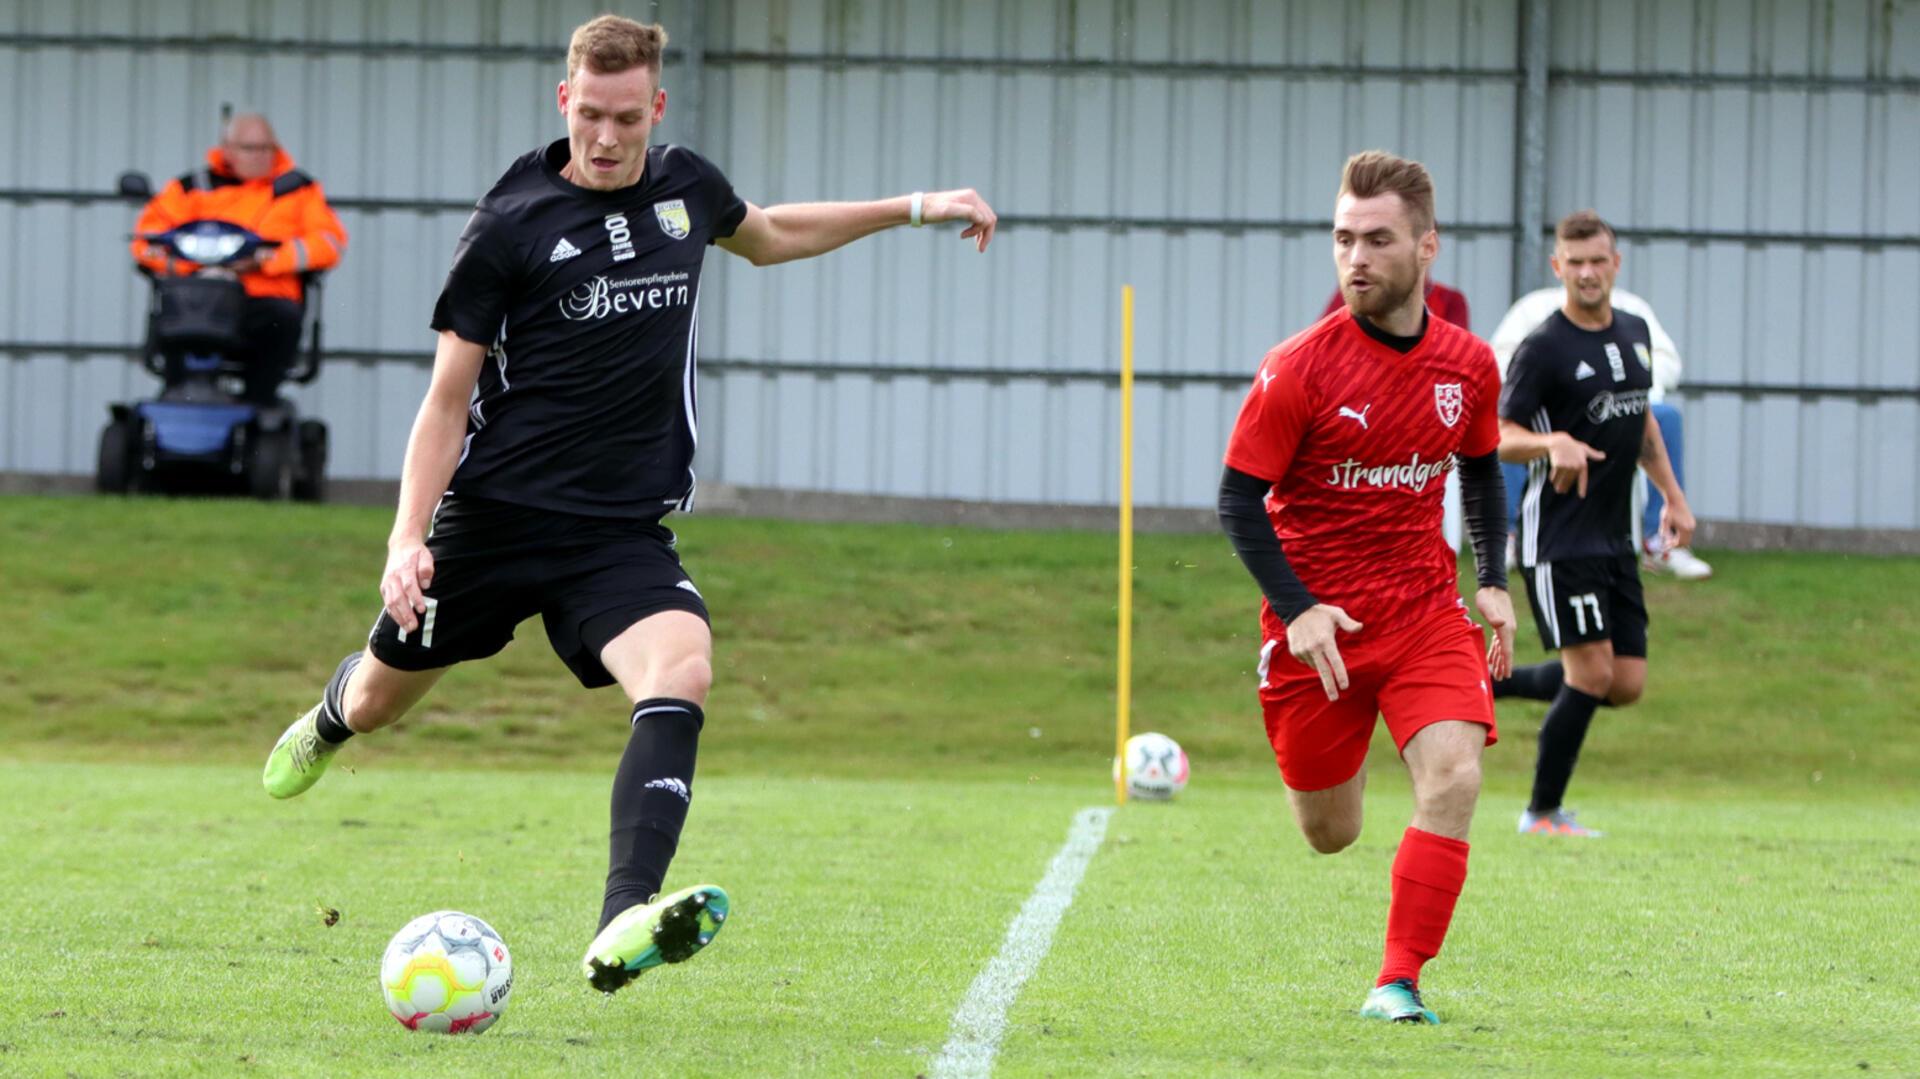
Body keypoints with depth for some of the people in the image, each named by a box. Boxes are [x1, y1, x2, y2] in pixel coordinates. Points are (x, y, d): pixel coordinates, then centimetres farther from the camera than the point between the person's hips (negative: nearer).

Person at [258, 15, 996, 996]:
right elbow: (448, 398, -5)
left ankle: (622, 929, -40)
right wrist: (407, 538, -16)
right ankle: (332, 718, 55)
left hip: (623, 529, 2)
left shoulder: (686, 187, 5)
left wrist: (910, 209, 28)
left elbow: (765, 236, 31)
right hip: (495, 513, -2)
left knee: (681, 668, -27)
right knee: (383, 699, 13)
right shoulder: (511, 225, -8)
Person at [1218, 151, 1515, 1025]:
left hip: (1425, 609, 2)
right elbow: (1238, 500, -9)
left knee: (1454, 777, -21)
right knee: (1328, 834, 7)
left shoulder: (1469, 365, -1)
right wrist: (1296, 609, -20)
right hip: (1318, 618, -2)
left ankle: (1398, 984, -13)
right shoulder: (1298, 370, -13)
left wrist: (1493, 582, 7)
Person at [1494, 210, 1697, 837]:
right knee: (1592, 672, -11)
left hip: (1615, 538, 7)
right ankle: (1543, 813, 4)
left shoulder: (1635, 333, 11)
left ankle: (1496, 685, 24)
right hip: (1559, 538, -7)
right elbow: (1499, 437, -14)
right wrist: (1552, 444, -34)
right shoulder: (1543, 348, -11)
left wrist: (1673, 496, 21)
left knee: (1627, 685, 4)